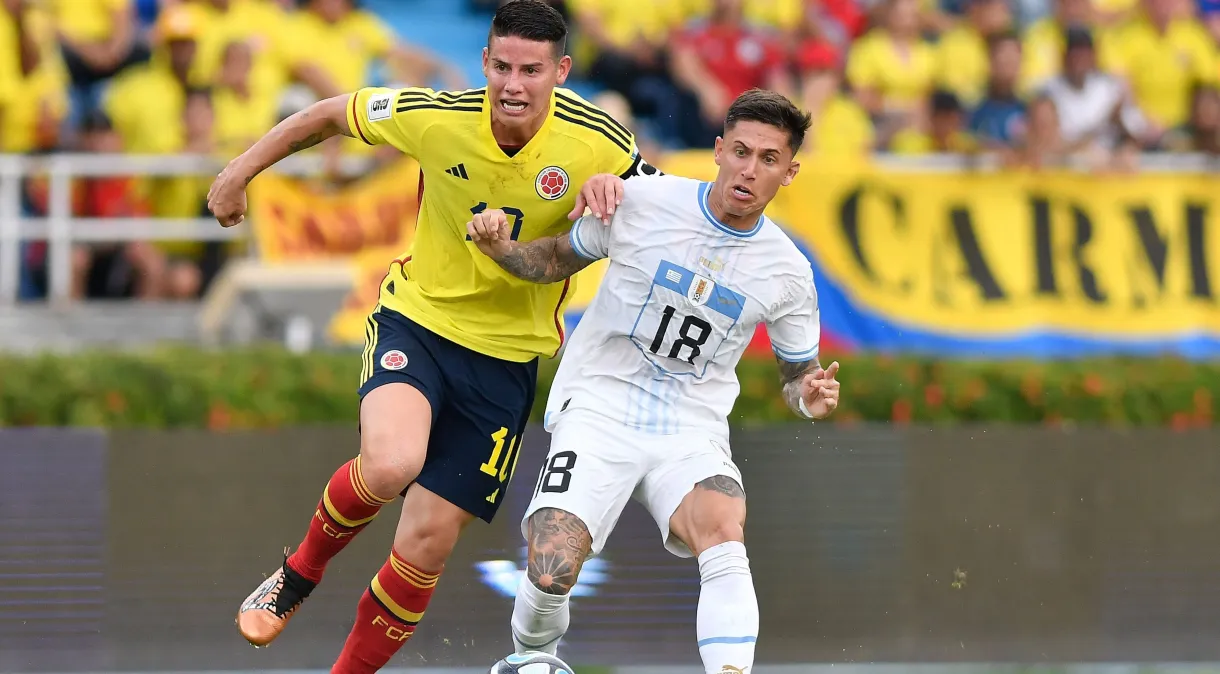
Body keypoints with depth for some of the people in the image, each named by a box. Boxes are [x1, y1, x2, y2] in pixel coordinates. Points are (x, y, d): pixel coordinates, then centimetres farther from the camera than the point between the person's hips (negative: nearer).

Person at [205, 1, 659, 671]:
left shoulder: (598, 144, -16)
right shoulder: (436, 116, -15)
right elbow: (328, 115, 2)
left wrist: (610, 191, -22)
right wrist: (238, 173, 8)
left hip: (507, 357, 1)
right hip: (417, 318, -1)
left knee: (427, 542, -2)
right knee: (390, 463, -31)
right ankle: (299, 572, 0)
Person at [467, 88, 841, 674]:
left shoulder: (788, 273, 1)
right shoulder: (640, 202, -5)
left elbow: (797, 374, 14)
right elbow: (557, 261, 10)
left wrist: (809, 397, -9)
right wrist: (499, 247, -10)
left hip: (691, 433, 1)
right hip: (599, 411, -1)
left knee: (723, 533, -33)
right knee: (551, 572, -19)